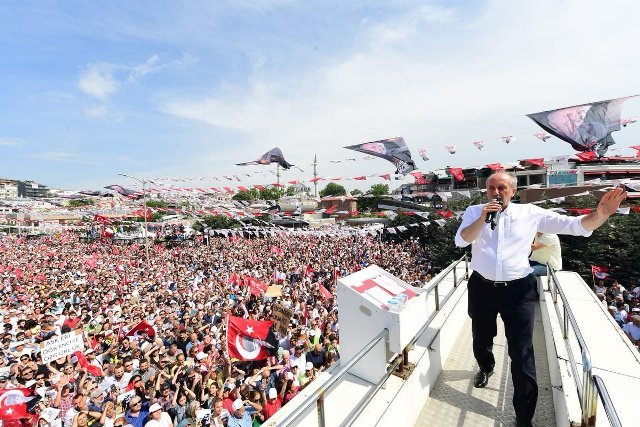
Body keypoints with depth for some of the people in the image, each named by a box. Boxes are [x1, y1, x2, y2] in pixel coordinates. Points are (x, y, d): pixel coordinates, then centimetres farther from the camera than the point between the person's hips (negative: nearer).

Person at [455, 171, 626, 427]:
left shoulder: (530, 213, -3)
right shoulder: (474, 212, -2)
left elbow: (574, 225, -5)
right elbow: (461, 240, -15)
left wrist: (601, 214, -23)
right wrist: (482, 218, -25)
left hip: (518, 290, -1)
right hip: (482, 288, 2)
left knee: (521, 354, 6)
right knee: (481, 339, 23)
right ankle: (486, 368, 58)